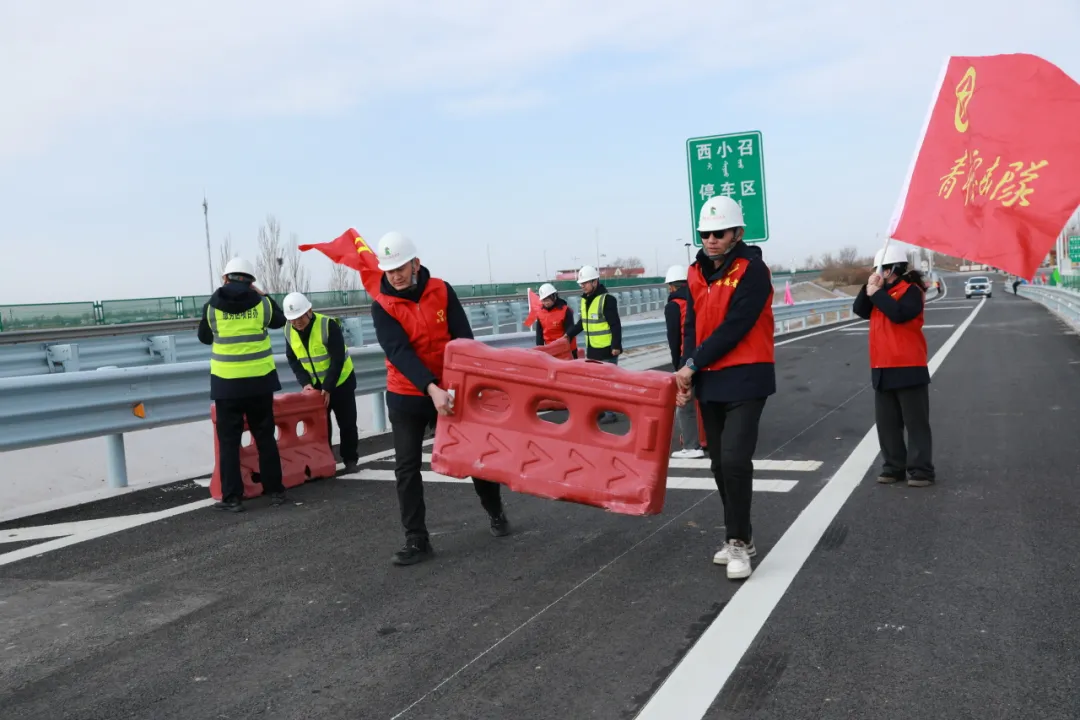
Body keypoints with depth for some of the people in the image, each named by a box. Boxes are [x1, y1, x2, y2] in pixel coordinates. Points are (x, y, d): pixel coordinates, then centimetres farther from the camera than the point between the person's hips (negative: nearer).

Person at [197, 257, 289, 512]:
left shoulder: (212, 306, -3)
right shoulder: (261, 303, -3)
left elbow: (204, 338, 13)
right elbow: (279, 321, 18)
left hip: (227, 382, -1)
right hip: (259, 379, 1)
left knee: (229, 441, 5)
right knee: (265, 437, 11)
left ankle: (232, 498, 5)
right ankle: (275, 490, 15)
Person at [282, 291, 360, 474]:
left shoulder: (328, 325, -25)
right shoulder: (289, 331, -8)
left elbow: (337, 359, -24)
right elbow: (292, 359, -1)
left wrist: (328, 387, -24)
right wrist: (305, 382, -15)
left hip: (341, 381, -4)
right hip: (314, 384, 4)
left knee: (346, 423, 3)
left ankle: (350, 459, 16)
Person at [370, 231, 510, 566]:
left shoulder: (442, 291, -7)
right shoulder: (382, 307, -11)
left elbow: (464, 340, -8)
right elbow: (399, 352, -23)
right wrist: (431, 389, -35)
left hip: (449, 390, 1)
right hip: (407, 396, -1)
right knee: (407, 467, -3)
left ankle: (496, 512, 34)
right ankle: (417, 540, 5)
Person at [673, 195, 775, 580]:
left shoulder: (752, 270, -12)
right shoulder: (696, 273, 8)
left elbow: (734, 327, -19)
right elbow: (692, 326, 8)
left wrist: (692, 365, -15)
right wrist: (687, 374, -5)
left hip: (744, 379, -7)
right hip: (708, 380, 7)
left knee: (735, 460, -15)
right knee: (720, 464, 12)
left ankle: (737, 541, 0)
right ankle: (739, 538, 26)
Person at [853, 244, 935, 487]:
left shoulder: (911, 290, -8)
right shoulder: (882, 290, 15)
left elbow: (899, 313, -25)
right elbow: (860, 311, 7)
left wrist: (877, 293, -16)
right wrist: (868, 289, -6)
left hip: (908, 367, -8)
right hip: (882, 369, 8)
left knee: (916, 422, -1)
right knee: (886, 422, 10)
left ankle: (920, 470, 2)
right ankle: (893, 467, 18)